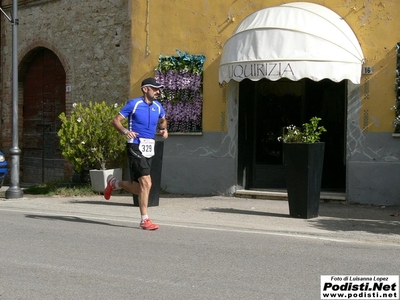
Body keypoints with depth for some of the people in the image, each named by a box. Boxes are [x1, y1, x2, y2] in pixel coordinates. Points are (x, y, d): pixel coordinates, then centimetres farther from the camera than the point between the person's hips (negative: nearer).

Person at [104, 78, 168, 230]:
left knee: (138, 188, 10)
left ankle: (113, 182, 38)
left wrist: (164, 129, 9)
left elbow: (162, 120, 31)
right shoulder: (134, 104, -6)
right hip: (136, 147, -7)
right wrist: (125, 131, -22)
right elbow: (115, 120, -3)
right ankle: (145, 220, -5)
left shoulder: (158, 106, 12)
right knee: (146, 183, -15)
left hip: (149, 149, 7)